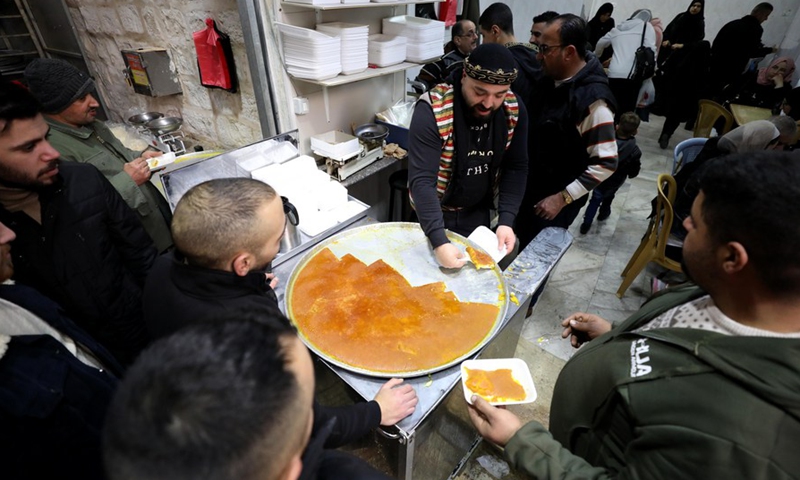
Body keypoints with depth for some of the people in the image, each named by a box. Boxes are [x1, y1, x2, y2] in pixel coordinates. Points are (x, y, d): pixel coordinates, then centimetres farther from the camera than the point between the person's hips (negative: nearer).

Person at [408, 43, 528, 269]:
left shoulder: (514, 110, -12)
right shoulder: (432, 111, -27)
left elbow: (516, 167, -7)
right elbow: (421, 180, -31)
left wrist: (506, 220, -19)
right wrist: (439, 242, -40)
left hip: (479, 212, 4)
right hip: (435, 213, -3)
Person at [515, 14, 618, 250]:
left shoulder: (592, 100, -24)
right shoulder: (551, 80, 1)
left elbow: (605, 163, -22)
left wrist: (563, 198, -21)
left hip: (556, 198, -7)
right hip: (530, 187, 8)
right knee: (522, 245, 22)